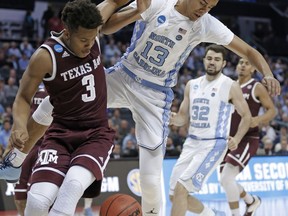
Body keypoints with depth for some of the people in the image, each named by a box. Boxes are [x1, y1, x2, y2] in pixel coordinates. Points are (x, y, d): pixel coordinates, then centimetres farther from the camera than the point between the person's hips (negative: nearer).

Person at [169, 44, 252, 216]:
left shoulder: (231, 86, -5)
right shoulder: (192, 85, 10)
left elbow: (246, 116, 3)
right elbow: (184, 118, 13)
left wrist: (237, 139, -12)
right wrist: (174, 119, -10)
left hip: (214, 144, -7)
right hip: (191, 143, 7)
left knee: (180, 190, -19)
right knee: (175, 195, 9)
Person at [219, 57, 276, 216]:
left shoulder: (257, 88, -5)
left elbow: (272, 110, -4)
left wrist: (258, 119, -23)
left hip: (248, 139, -7)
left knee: (227, 178, -20)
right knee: (225, 180, 11)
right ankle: (252, 201, 37)